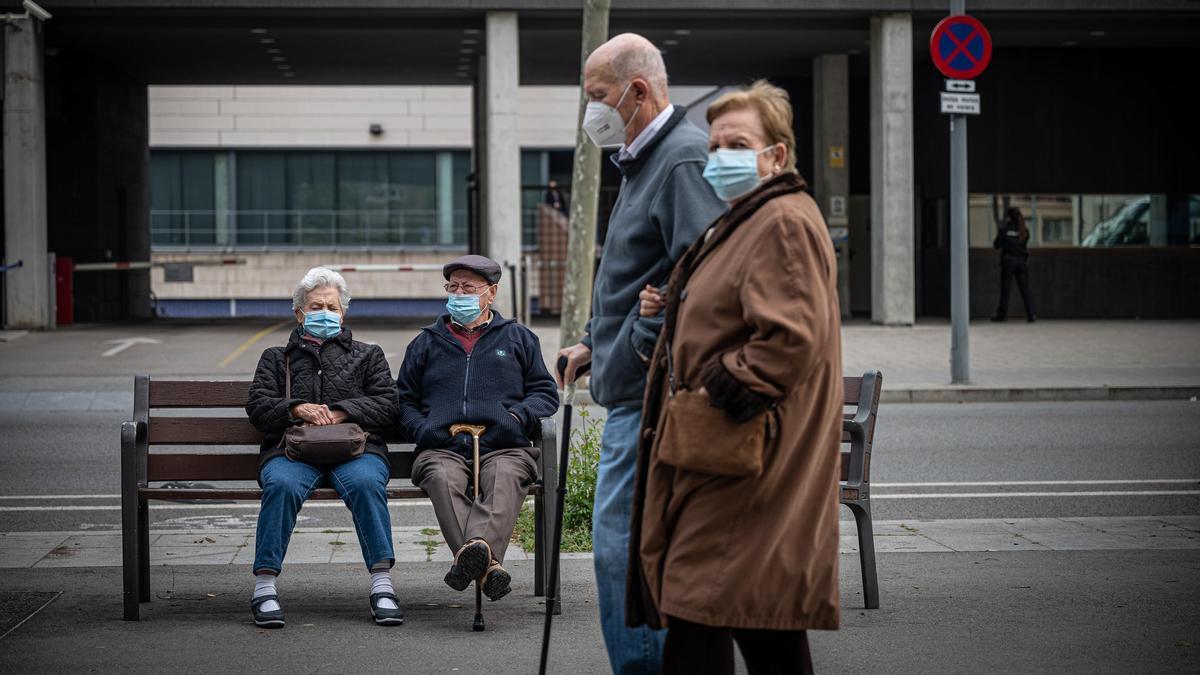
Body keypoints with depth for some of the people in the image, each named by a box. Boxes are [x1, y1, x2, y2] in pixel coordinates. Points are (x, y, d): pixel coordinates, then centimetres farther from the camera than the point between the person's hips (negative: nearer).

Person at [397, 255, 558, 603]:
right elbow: (404, 399, 28)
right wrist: (423, 431, 6)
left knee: (505, 480, -38)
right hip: (443, 448, 0)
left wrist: (518, 416, 1)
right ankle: (487, 562, -59)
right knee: (442, 479, -37)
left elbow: (545, 391, 23)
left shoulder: (517, 337, 26)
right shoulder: (426, 342, 29)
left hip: (504, 447, 0)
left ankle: (477, 546, -64)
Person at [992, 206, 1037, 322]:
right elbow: (1025, 243, 14)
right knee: (1025, 289, 3)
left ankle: (1002, 314, 5)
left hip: (1008, 261, -3)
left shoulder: (1004, 228, -5)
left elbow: (996, 245, -1)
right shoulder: (1024, 230, 4)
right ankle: (1031, 314, -3)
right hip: (1022, 260, 3)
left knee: (1005, 289, 3)